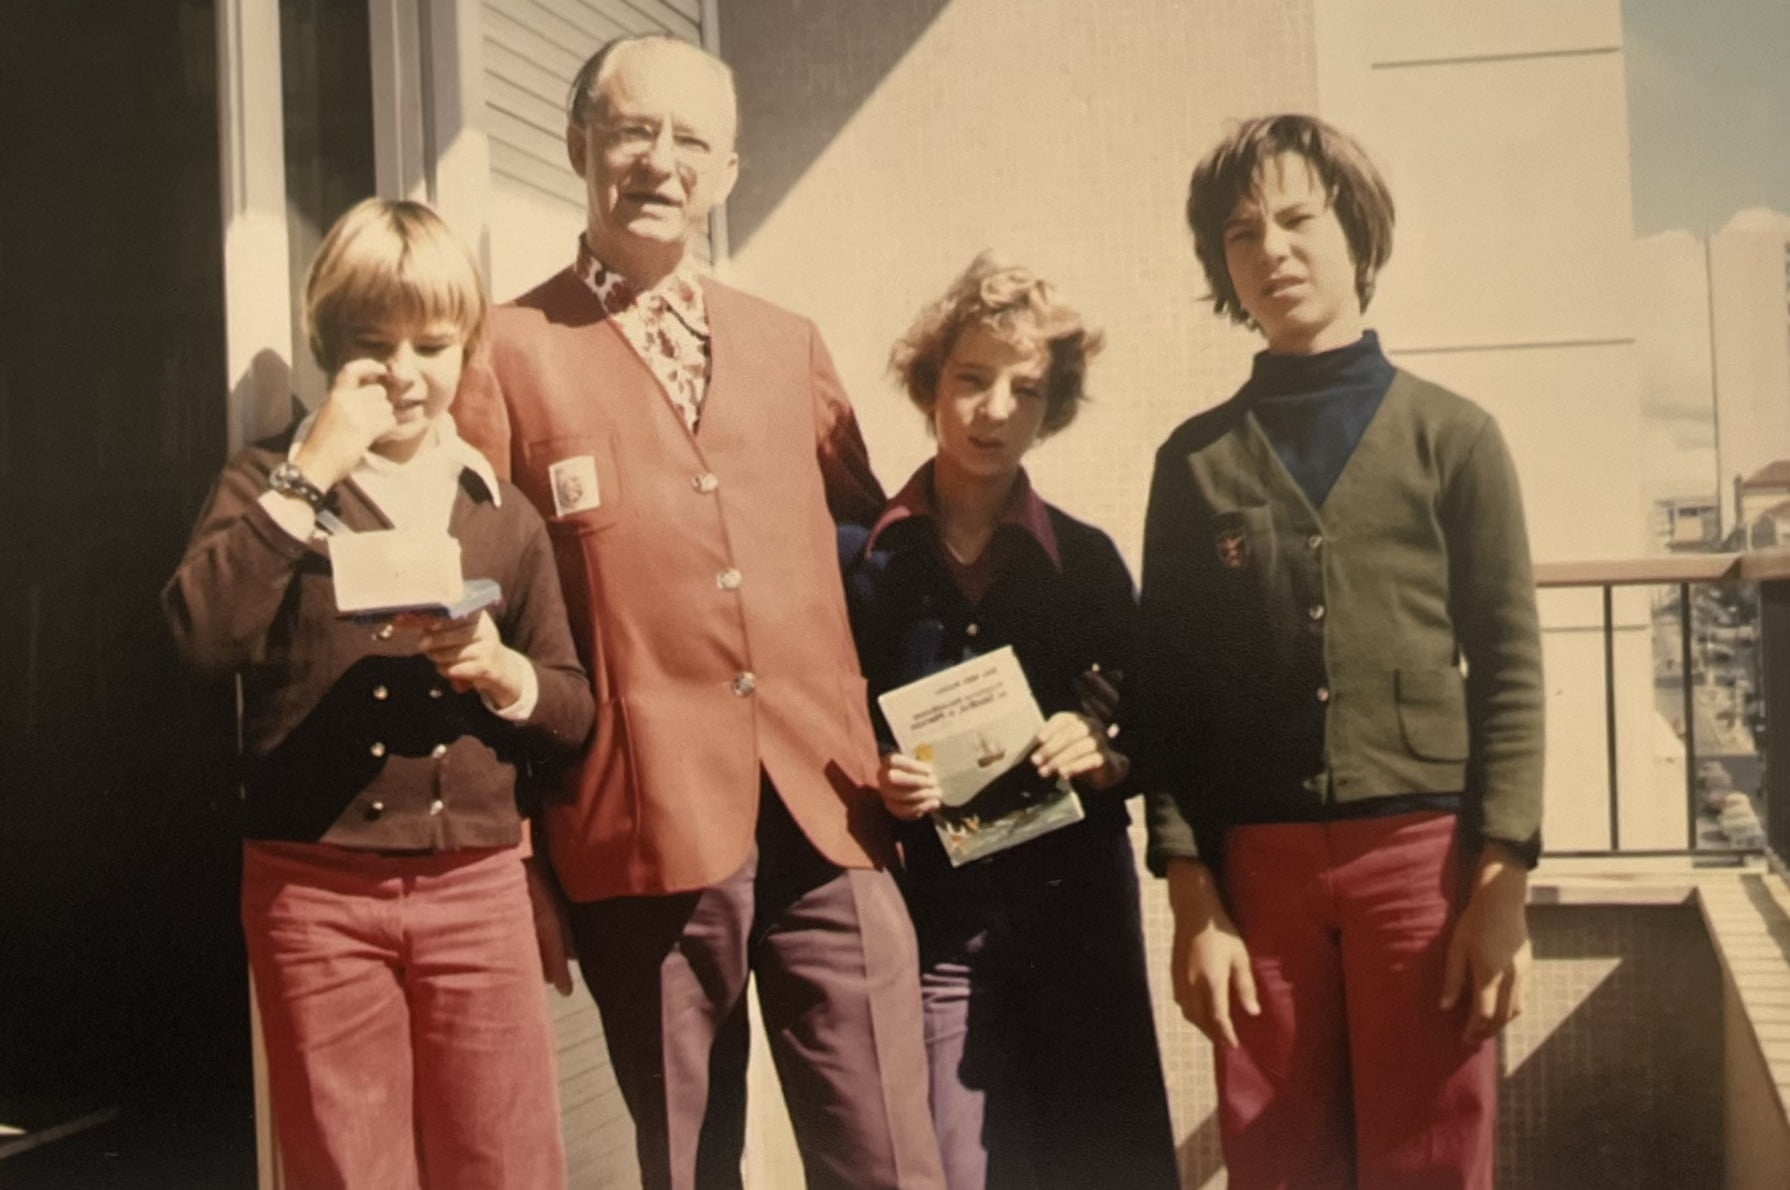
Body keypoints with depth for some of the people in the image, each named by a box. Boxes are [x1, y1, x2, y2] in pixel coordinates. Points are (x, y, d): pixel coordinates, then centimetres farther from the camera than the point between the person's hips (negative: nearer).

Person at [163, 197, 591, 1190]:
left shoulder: (504, 517, 10)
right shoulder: (271, 482, 3)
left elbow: (573, 711, 10)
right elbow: (203, 635, -17)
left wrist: (502, 673, -11)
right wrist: (308, 473, -16)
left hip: (477, 886, 2)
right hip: (313, 890, -2)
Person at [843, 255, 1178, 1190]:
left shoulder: (1086, 560, 5)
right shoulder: (860, 555, -1)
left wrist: (1106, 756, -12)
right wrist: (869, 784, -16)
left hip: (1078, 916, 2)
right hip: (933, 921, -2)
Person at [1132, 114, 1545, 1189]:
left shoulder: (1452, 436, 6)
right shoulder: (1196, 459, 10)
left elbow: (1508, 671, 2)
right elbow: (1169, 692, 6)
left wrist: (1502, 885, -7)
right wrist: (1193, 896, -2)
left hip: (1424, 856, -1)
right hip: (1258, 868, 1)